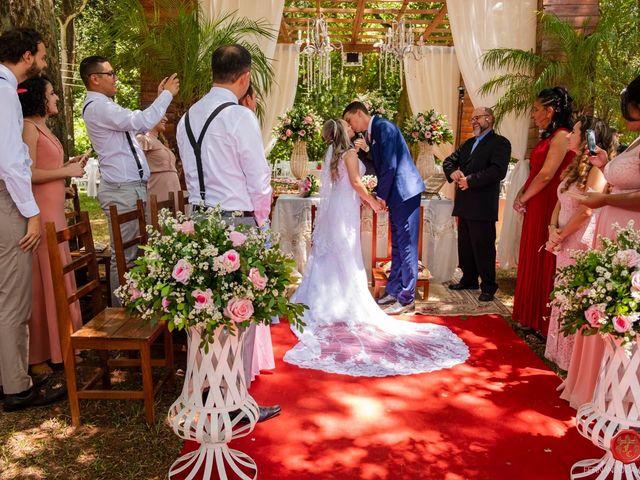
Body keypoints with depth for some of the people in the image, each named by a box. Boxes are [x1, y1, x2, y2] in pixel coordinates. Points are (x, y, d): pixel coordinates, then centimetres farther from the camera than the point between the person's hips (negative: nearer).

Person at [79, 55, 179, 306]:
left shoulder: (104, 106, 18)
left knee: (136, 251, 15)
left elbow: (137, 124, 25)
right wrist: (167, 95, -11)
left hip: (131, 186, 10)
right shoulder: (98, 107, -13)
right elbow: (142, 121, -23)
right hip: (122, 190, -10)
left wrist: (160, 96, 19)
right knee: (124, 255, -5)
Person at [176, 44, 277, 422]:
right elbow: (259, 178, -9)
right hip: (238, 221, -7)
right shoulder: (240, 116, -12)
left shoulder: (188, 117, 10)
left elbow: (192, 174, 12)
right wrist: (260, 219, 5)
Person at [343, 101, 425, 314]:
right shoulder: (372, 132, 16)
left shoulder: (383, 127, -12)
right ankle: (393, 291, 25)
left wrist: (381, 196, -13)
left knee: (406, 246, -3)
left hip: (405, 191, -10)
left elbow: (389, 166, -18)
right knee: (397, 245, 15)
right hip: (395, 193, 10)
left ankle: (406, 299, 4)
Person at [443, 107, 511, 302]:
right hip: (464, 205, 8)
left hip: (483, 207, -7)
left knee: (483, 247, -2)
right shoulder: (468, 143, 20)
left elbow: (498, 171, -18)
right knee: (465, 245, 15)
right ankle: (469, 279, 29)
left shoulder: (500, 143, -5)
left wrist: (470, 180, -19)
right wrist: (453, 172, -4)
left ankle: (488, 287, 9)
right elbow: (449, 161, 18)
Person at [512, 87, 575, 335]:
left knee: (544, 263, -1)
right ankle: (532, 316, 23)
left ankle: (544, 321, 11)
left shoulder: (562, 136, -12)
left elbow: (546, 175, -18)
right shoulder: (549, 137, 17)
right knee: (532, 261, 12)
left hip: (548, 209, -9)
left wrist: (523, 198, -7)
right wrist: (521, 195, 2)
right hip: (536, 208, 9)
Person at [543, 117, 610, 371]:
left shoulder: (596, 169, -12)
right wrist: (553, 230, -2)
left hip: (582, 245, -9)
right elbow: (559, 203, 15)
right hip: (565, 245, 9)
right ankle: (561, 354, 25)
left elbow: (587, 209, -19)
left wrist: (560, 235, -11)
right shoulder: (575, 167, 15)